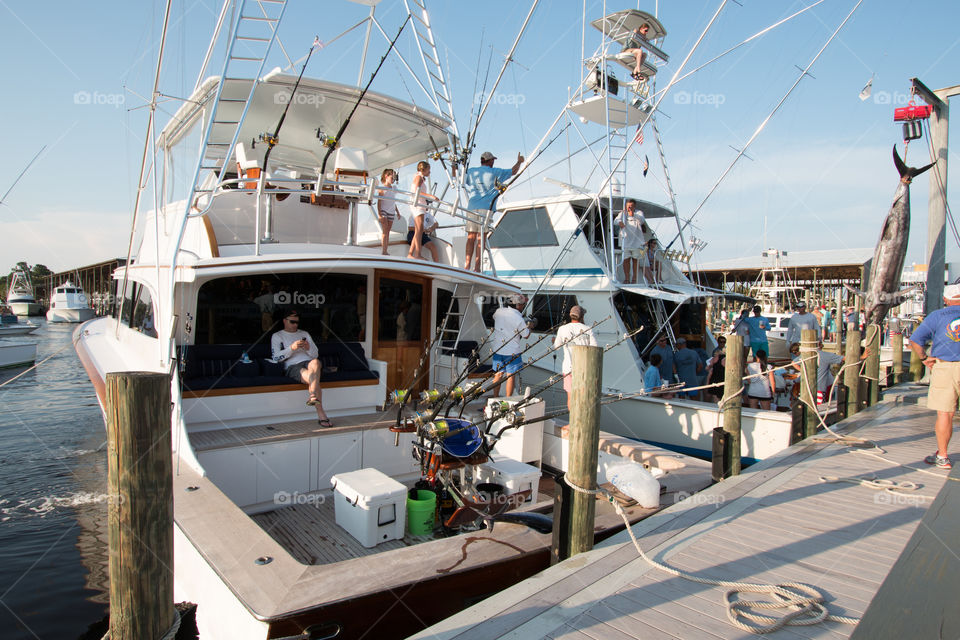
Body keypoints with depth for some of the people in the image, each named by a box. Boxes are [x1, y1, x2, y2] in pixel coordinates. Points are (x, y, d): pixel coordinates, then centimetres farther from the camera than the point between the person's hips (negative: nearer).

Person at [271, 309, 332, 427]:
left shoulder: (304, 334, 30)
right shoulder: (277, 336, 18)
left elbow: (316, 355, 21)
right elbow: (276, 357, 1)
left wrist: (308, 348, -2)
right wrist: (292, 348, -12)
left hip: (308, 362, 3)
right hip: (292, 367, -3)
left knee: (315, 362, -38)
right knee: (313, 378, -35)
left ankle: (313, 396, -50)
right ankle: (321, 415, -41)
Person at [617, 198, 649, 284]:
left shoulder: (638, 213, 6)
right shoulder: (623, 213, 11)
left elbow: (642, 220, -15)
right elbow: (616, 220, -5)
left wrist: (634, 215, -33)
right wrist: (619, 222, -30)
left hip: (636, 241, -1)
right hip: (625, 240, 1)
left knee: (635, 259, 3)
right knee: (626, 259, -1)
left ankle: (634, 278, 11)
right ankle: (626, 278, 3)